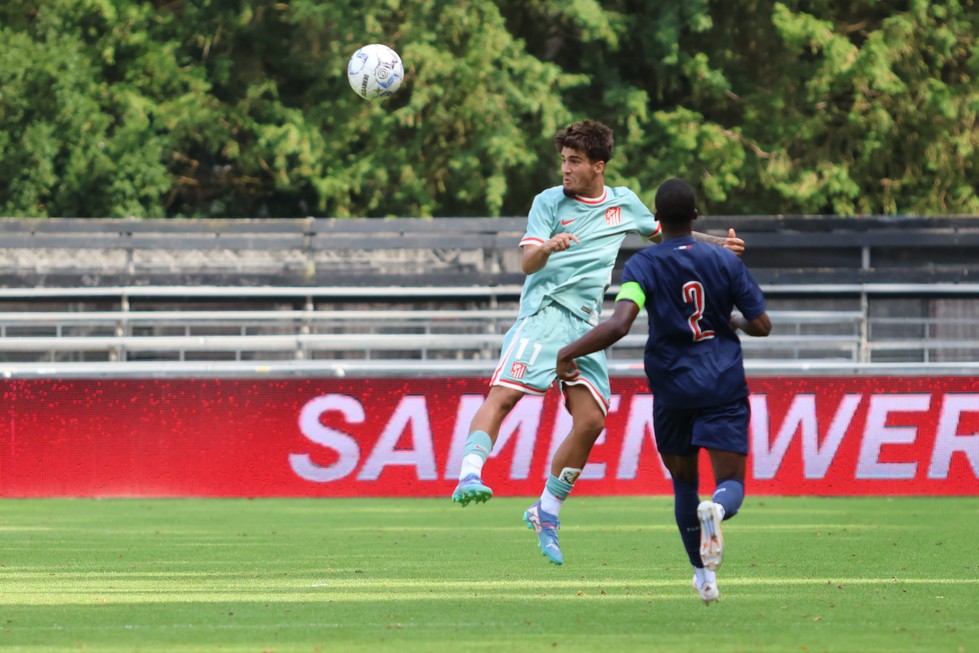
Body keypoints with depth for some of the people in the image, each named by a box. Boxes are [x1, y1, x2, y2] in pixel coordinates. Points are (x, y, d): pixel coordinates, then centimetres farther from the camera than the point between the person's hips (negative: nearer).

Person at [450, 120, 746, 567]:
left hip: (586, 323, 4)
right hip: (543, 312, -4)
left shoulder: (624, 203, 14)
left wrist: (716, 244, 21)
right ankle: (468, 477, -34)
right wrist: (548, 248, -31)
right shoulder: (549, 202, 2)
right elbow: (527, 263, -8)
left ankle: (546, 512, 10)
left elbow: (664, 233, 32)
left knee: (590, 421, -4)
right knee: (503, 393, -24)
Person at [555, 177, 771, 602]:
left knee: (684, 482, 18)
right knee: (731, 482, -2)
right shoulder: (725, 262, 1)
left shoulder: (643, 265, -7)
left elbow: (620, 324, -22)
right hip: (725, 387, 0)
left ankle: (704, 576, 19)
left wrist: (567, 353, -13)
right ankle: (716, 509, -39)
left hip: (673, 389, 0)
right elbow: (761, 325, 4)